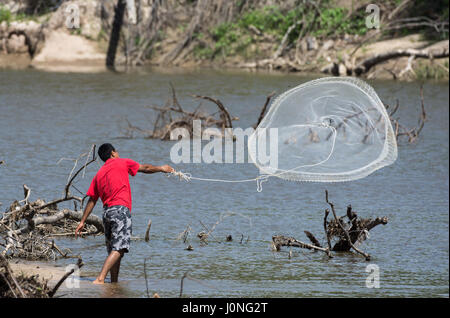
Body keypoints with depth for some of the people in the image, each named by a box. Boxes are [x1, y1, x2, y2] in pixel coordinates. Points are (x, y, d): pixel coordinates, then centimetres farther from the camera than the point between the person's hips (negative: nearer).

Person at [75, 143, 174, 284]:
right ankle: (100, 279, -29)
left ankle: (114, 284, 15)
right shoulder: (122, 163, 6)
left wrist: (82, 221, 18)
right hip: (120, 209, -7)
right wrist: (162, 168, 35)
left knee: (113, 250, 15)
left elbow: (92, 200, 16)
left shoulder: (99, 174, 19)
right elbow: (145, 168, 18)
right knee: (118, 249, -15)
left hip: (107, 212, 7)